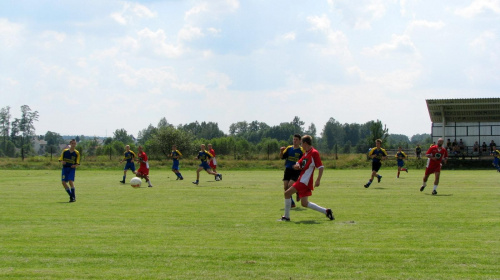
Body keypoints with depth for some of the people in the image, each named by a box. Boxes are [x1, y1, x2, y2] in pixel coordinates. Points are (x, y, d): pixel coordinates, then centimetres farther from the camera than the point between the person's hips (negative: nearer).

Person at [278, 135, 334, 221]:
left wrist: (318, 180, -24)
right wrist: (296, 166, -2)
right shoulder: (306, 153, 18)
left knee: (287, 193, -12)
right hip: (302, 179, 10)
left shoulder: (314, 153, -11)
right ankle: (326, 211, 13)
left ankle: (286, 217, -5)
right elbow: (298, 164, 23)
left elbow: (321, 167, -16)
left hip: (305, 181, -10)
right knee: (304, 203, 10)